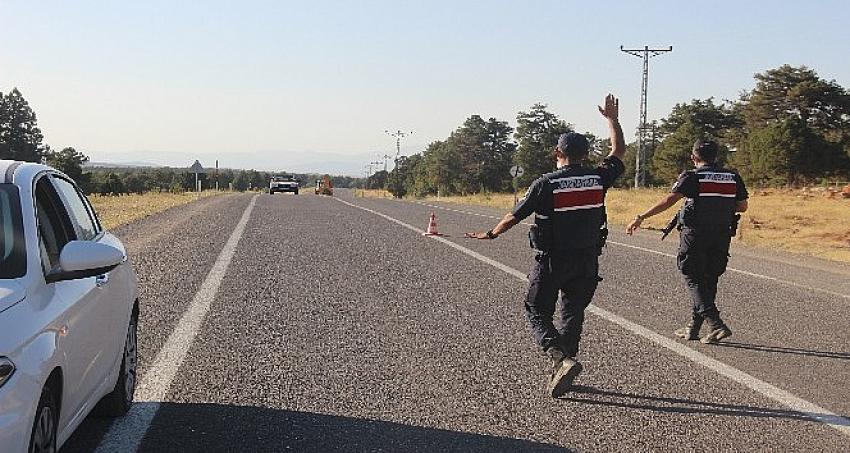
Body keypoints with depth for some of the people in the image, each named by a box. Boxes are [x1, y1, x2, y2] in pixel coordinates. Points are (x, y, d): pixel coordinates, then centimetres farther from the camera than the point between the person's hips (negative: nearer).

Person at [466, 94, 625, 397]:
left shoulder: (546, 184, -12)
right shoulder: (598, 178, -2)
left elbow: (515, 216, -4)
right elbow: (619, 152, 17)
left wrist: (492, 234, 12)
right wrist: (612, 119, 29)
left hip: (551, 261, -4)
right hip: (587, 262, 4)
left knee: (538, 312, 7)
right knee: (572, 314, 15)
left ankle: (561, 359, -15)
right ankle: (561, 370, 16)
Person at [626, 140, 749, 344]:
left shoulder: (692, 177, -8)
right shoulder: (733, 177, 7)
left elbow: (669, 200, -18)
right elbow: (742, 206, 12)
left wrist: (641, 217, -19)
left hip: (694, 236, -5)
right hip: (722, 237, 5)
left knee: (695, 280, 2)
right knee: (709, 280, 14)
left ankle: (716, 325, -13)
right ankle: (693, 327, 20)